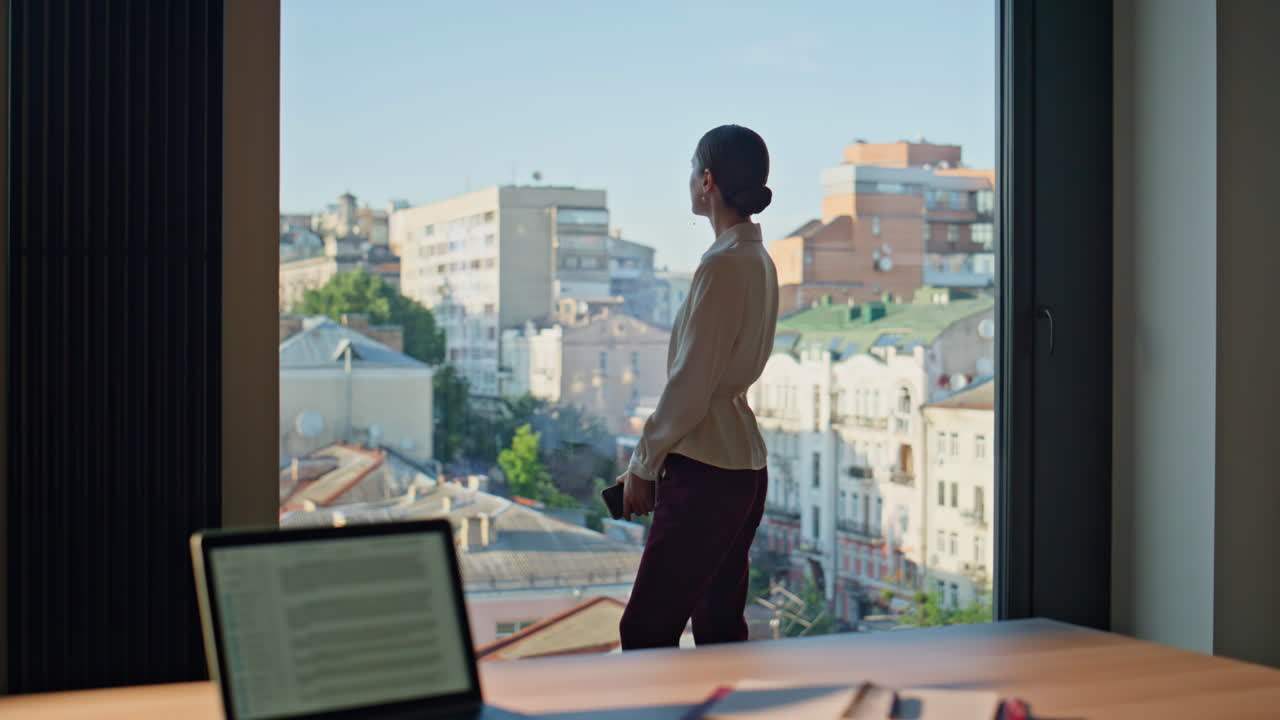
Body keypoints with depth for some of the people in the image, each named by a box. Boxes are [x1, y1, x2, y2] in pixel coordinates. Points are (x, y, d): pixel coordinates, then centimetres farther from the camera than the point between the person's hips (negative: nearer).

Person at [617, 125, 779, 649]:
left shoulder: (723, 265, -15)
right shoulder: (759, 260, 13)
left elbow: (690, 385, -16)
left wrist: (643, 466, -5)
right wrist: (653, 457, 20)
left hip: (705, 471, -10)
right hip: (745, 466, 10)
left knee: (647, 630, -7)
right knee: (720, 626, 14)